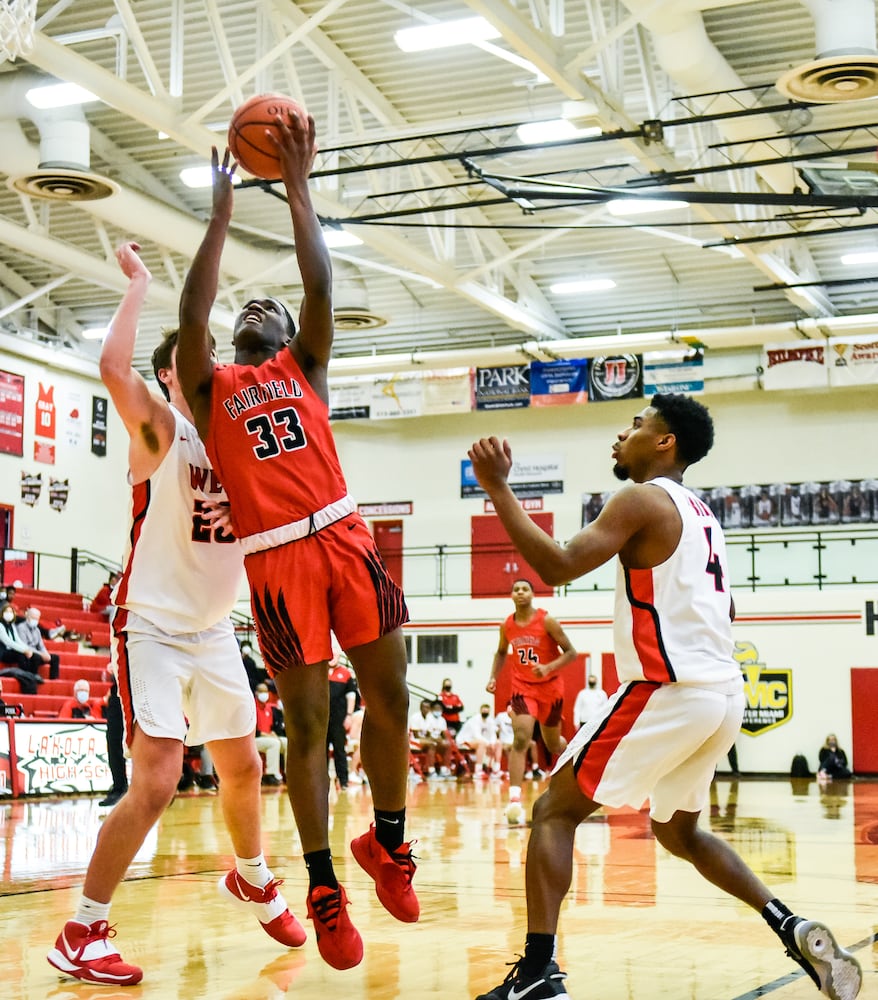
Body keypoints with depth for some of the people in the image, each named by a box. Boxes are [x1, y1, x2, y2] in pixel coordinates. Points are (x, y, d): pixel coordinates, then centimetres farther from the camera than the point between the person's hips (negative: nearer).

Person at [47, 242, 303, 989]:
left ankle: (252, 881, 43)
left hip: (214, 628, 7)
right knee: (158, 781, -15)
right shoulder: (158, 427, -11)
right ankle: (82, 934, -3)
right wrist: (139, 284, -19)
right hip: (153, 626, -7)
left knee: (243, 767, 17)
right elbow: (113, 366, -29)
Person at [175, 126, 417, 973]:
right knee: (306, 722, 0)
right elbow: (191, 316, -4)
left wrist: (297, 187, 0)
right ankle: (323, 890, 10)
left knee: (390, 696, 1)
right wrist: (220, 213, -4)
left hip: (344, 537, 2)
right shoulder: (210, 387, 13)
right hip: (275, 559, -2)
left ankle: (387, 842, 21)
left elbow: (319, 287, 4)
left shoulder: (306, 367, 18)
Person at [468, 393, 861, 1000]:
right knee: (679, 832, 26)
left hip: (669, 692, -9)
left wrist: (498, 488, -15)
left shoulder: (644, 500, -8)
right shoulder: (702, 515, 20)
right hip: (724, 692, 9)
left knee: (554, 811, -2)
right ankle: (795, 931, 14)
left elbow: (558, 567, -19)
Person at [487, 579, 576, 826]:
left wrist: (549, 667, -27)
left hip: (549, 687, -1)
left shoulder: (546, 621, -14)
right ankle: (515, 800, -27)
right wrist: (493, 677, 4)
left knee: (553, 744, 15)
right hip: (522, 687, 1)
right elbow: (501, 652, 18)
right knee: (521, 739, -21)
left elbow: (571, 652, -12)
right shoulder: (507, 626, -2)